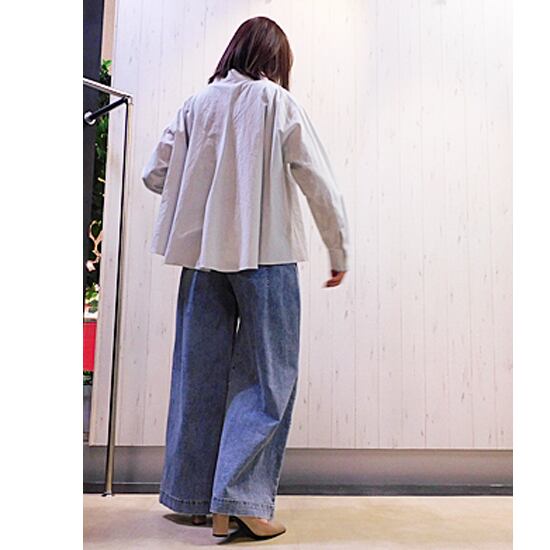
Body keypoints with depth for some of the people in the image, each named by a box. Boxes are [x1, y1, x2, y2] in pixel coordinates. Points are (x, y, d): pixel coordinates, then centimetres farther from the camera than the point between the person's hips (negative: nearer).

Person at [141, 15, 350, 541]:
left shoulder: (196, 104, 9)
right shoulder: (279, 103, 0)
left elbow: (154, 174, 9)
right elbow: (320, 185, -3)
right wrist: (340, 254, 6)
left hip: (202, 255, 4)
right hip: (266, 255, -4)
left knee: (200, 374, 11)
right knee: (267, 377, 5)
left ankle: (196, 498, 21)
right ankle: (241, 499, 2)